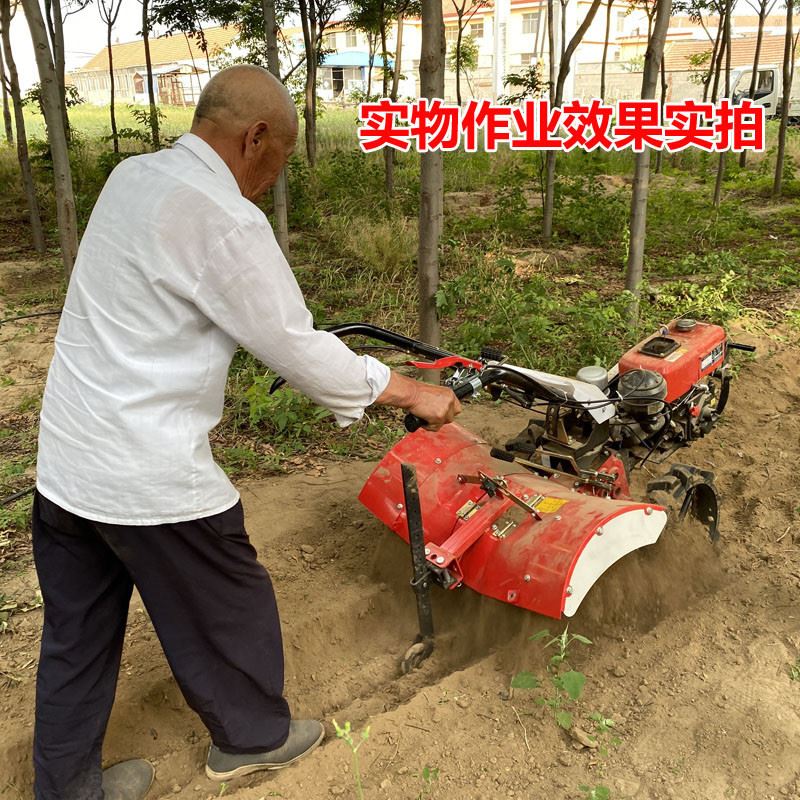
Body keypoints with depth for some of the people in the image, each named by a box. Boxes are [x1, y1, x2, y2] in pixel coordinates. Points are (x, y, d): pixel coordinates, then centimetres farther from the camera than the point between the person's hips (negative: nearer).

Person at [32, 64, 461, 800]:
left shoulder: (132, 176, 7)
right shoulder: (224, 217, -21)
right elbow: (297, 350, -17)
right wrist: (411, 393, -5)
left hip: (65, 462, 9)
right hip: (150, 476, -8)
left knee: (77, 635, 21)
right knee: (227, 613, 16)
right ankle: (251, 737, 41)